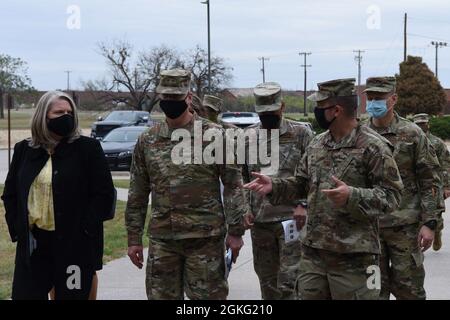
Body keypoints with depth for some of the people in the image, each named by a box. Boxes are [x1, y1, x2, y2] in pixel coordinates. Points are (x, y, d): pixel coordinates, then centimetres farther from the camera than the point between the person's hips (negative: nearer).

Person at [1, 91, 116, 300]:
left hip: (75, 246, -3)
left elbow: (105, 194, -4)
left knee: (71, 294, 6)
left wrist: (85, 229, -10)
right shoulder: (24, 150, 9)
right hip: (33, 244, 3)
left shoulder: (88, 149, -1)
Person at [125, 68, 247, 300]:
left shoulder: (214, 135, -3)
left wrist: (235, 231, -7)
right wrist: (134, 238, 9)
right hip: (161, 240, 3)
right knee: (161, 295, 8)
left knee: (208, 295, 3)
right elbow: (137, 194, 11)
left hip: (206, 237, -3)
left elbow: (233, 185, -3)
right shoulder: (147, 141, 8)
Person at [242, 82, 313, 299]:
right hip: (259, 222, 4)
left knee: (289, 282, -8)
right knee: (267, 282, 13)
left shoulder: (301, 134, -2)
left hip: (292, 219, -4)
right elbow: (239, 177, 13)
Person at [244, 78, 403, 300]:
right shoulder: (316, 145, 12)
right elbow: (302, 183, 22)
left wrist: (352, 196, -26)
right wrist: (274, 186, 5)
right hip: (313, 252, 6)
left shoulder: (373, 147, -9)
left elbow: (391, 195, -12)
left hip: (354, 257, -6)